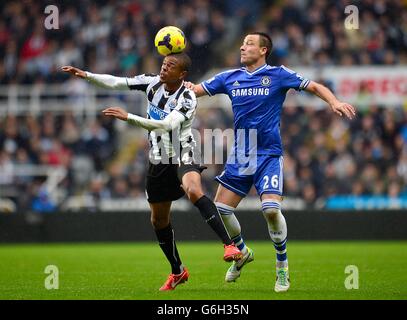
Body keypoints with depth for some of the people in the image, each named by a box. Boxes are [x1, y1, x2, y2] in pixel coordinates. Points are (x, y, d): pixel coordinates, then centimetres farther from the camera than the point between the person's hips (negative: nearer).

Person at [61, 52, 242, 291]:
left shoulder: (187, 99, -21)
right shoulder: (153, 82, -3)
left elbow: (165, 124, -34)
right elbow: (117, 83, 1)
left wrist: (128, 117, -38)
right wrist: (86, 75, -9)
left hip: (184, 157, -7)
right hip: (160, 161, 7)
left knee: (194, 191, -38)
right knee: (159, 220, 13)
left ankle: (230, 245, -39)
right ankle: (178, 271, 32)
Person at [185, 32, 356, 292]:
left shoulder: (278, 75, -2)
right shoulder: (230, 78, 9)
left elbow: (315, 87, 1)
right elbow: (196, 90, 11)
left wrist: (334, 102, -16)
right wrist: (185, 86, -11)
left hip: (268, 155, -5)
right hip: (240, 155, 5)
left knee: (271, 208, -21)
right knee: (220, 209, 1)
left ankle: (282, 266, -1)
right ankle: (242, 252, 28)